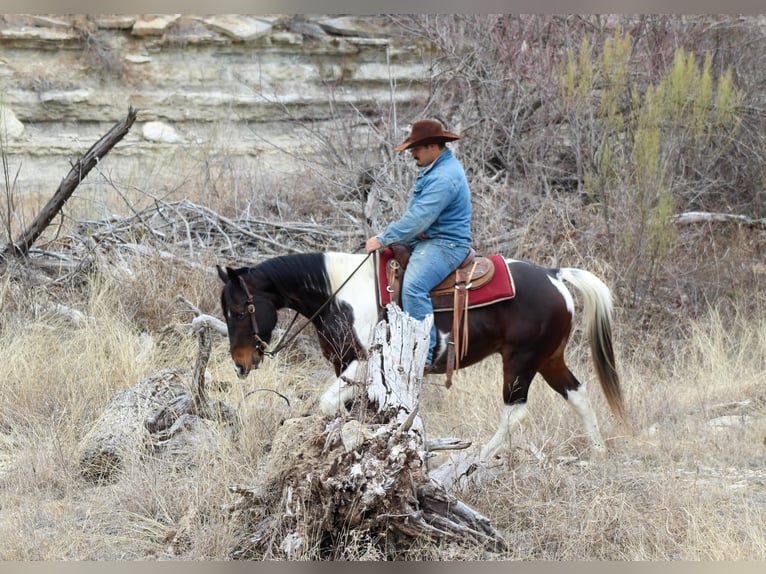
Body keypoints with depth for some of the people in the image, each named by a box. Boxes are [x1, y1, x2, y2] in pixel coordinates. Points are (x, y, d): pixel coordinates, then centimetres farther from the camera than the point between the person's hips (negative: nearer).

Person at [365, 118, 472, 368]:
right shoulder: (435, 167, 14)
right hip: (425, 240, 12)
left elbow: (418, 219, -26)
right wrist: (386, 235, 12)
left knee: (413, 287, -33)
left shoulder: (444, 178, -21)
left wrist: (383, 239, -19)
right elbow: (416, 214, 22)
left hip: (444, 245, -12)